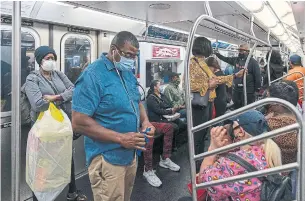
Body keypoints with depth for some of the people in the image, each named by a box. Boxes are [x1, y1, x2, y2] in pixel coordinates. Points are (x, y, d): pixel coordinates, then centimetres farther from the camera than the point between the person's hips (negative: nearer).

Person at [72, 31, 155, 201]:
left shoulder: (128, 73, 6)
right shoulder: (93, 75, -20)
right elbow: (79, 122, -24)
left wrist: (145, 121, -4)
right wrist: (120, 138, -26)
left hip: (131, 154, 8)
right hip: (108, 159, -8)